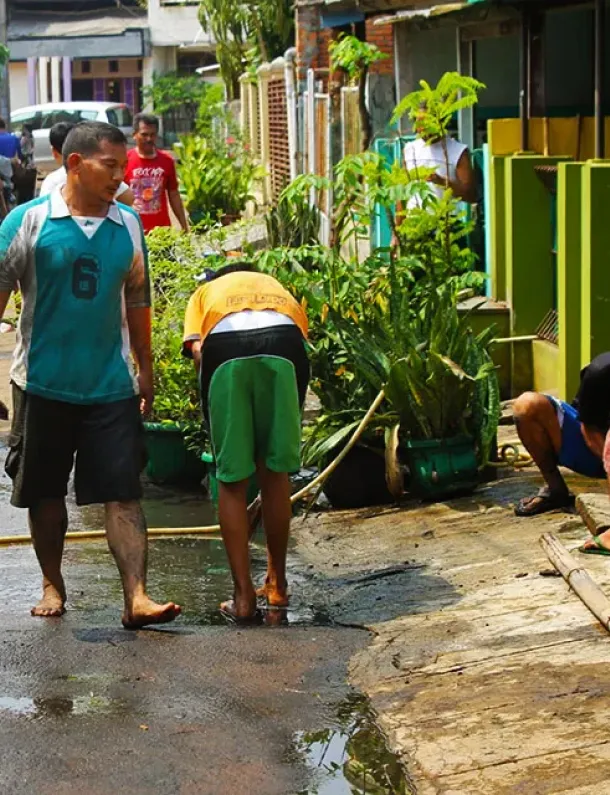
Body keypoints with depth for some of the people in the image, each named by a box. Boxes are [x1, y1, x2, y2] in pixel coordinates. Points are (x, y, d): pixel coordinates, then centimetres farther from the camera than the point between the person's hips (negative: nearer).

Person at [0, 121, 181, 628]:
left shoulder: (128, 226, 5)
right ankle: (53, 586, 29)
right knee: (45, 492, 11)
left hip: (111, 385, 2)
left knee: (124, 493, -5)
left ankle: (137, 598, -8)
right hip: (44, 384, -2)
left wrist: (145, 368, 16)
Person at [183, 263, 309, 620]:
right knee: (275, 473, 18)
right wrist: (292, 413, 30)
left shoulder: (205, 292, 38)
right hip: (284, 345, 1)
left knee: (232, 481, 11)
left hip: (224, 349, -1)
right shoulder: (279, 289, 43)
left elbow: (197, 349, 14)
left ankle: (244, 595, 10)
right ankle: (277, 584, 29)